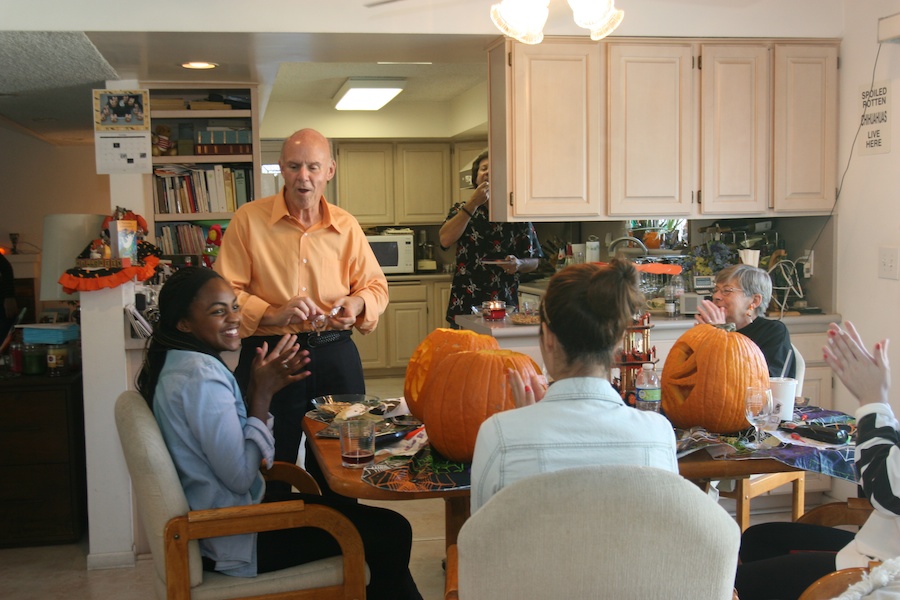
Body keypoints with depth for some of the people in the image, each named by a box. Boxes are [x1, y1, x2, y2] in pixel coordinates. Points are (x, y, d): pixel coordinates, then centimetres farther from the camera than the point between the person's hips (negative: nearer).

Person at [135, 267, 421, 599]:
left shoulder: (179, 363, 6)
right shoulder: (201, 377, -24)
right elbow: (240, 478, -23)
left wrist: (259, 389, -3)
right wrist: (262, 394, -18)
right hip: (233, 541, -10)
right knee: (391, 533, -7)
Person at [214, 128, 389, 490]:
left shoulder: (346, 226, 6)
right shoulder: (249, 219, -3)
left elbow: (375, 284, 14)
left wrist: (358, 303, -8)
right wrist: (273, 314, -19)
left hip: (336, 355, 3)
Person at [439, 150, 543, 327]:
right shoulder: (461, 210, 8)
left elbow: (533, 262, 8)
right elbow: (445, 240, -12)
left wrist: (518, 264, -15)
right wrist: (472, 204, -14)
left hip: (505, 306, 0)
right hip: (464, 306, 0)